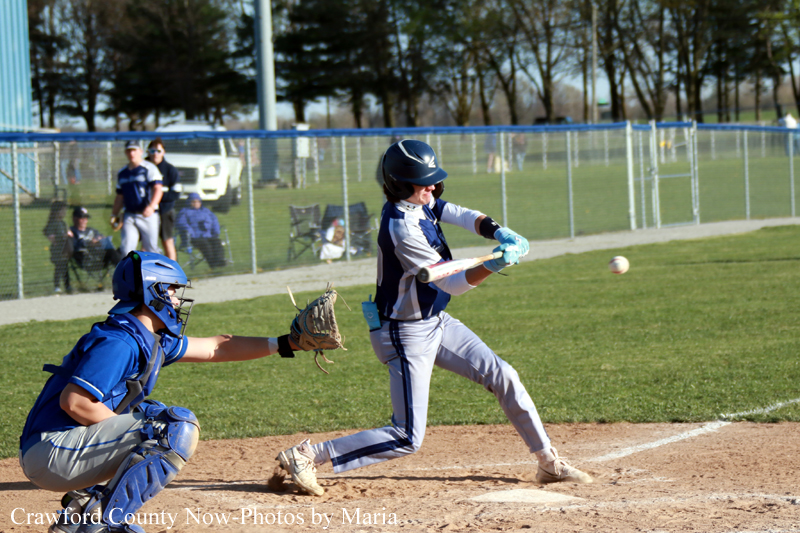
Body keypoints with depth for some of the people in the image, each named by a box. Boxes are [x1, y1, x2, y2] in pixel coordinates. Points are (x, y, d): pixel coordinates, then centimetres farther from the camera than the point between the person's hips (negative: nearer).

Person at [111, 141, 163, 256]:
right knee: (126, 249, -9)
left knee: (151, 249, -1)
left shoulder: (149, 168, -3)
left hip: (148, 216, -4)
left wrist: (151, 207, -30)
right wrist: (114, 215, 15)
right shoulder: (122, 173, 16)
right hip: (129, 217, 4)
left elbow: (158, 189, -15)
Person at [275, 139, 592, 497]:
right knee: (407, 439, -9)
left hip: (436, 322, 9)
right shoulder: (402, 228, -27)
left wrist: (500, 233, -21)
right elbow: (451, 284, -27)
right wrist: (493, 266, -41)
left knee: (503, 377, 9)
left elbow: (463, 216, -1)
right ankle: (306, 456, -4)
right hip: (407, 336, -9)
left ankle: (549, 463, 21)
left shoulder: (418, 202, -1)